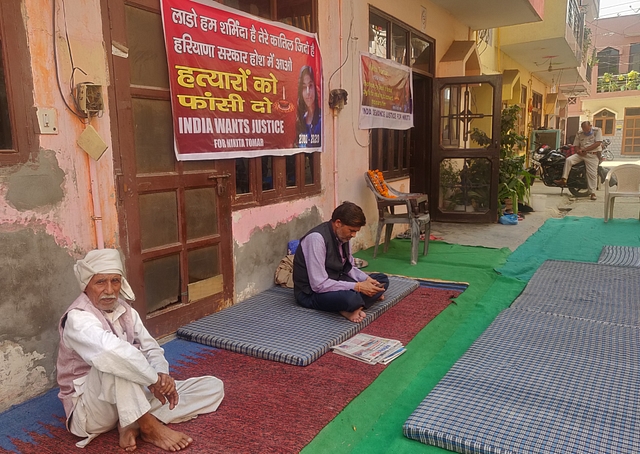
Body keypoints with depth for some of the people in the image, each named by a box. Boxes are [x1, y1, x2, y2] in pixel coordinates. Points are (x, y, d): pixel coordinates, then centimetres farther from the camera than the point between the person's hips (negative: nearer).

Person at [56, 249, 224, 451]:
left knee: (213, 387, -1)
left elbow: (152, 350, 3)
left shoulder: (126, 312, 4)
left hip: (132, 398, 8)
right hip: (89, 410, -7)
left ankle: (133, 425, -15)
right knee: (114, 360, -38)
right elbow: (110, 349, -41)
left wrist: (162, 376, -20)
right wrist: (155, 379, -32)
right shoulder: (77, 318, -20)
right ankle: (148, 426, -24)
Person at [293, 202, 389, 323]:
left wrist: (366, 279, -8)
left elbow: (349, 268, 12)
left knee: (382, 280, 3)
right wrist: (357, 287, -26)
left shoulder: (342, 235, 0)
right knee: (351, 298, -39)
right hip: (311, 293, -9)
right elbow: (319, 285, -28)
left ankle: (352, 306, -14)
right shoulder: (317, 238, -25)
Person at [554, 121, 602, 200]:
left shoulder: (597, 131, -2)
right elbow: (576, 145, 10)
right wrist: (579, 151, -14)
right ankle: (564, 180, -21)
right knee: (568, 160, -20)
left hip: (593, 155, -4)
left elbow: (598, 143, -13)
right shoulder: (579, 134, 9)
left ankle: (592, 193, -3)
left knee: (592, 174, -9)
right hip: (581, 154, 4)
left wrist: (585, 149, -16)